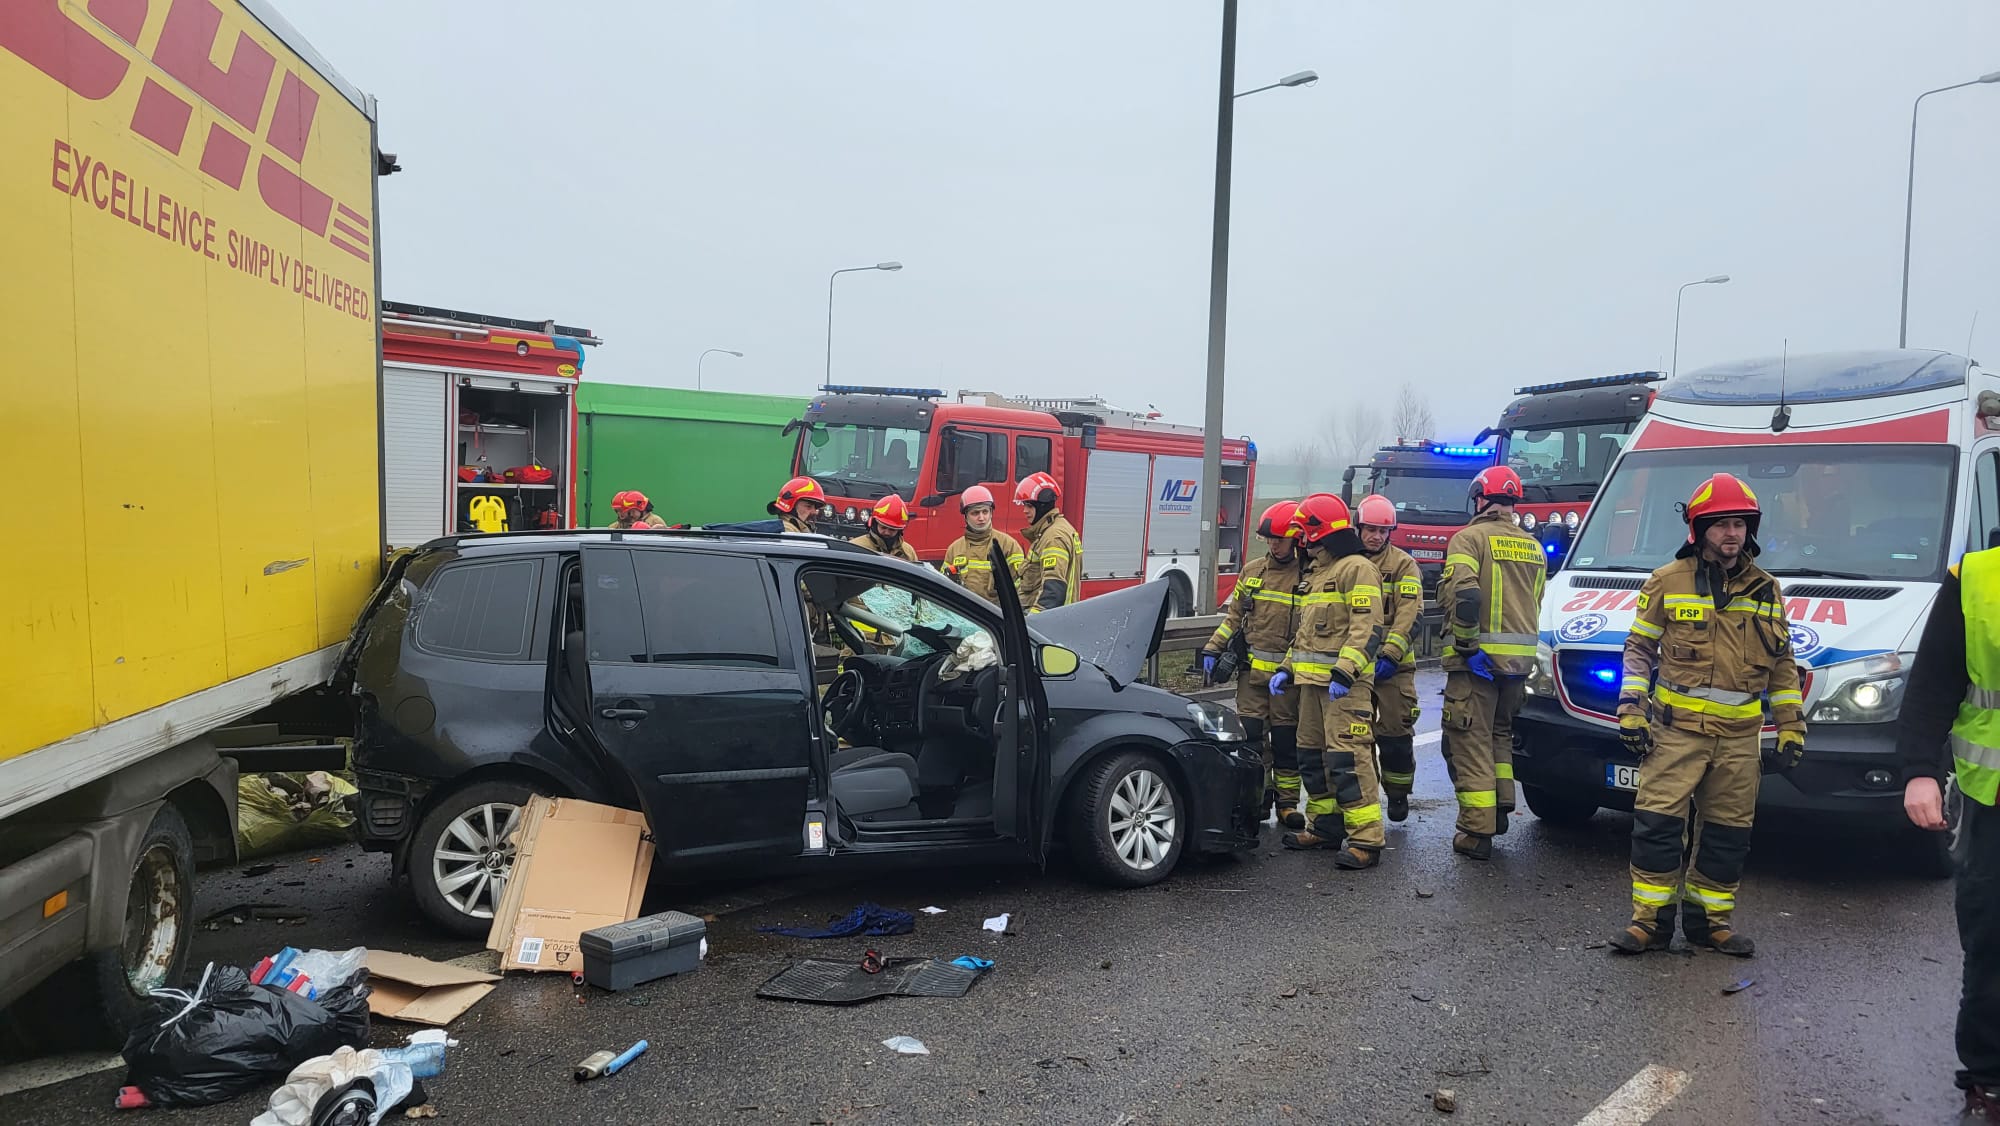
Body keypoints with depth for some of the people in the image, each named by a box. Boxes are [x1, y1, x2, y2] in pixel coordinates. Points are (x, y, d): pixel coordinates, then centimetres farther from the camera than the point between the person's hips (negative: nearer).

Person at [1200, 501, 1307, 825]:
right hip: (1252, 668, 3)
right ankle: (1259, 797, 11)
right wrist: (1212, 650, 8)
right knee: (1251, 733, 1)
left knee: (1286, 738, 4)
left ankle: (1287, 801, 15)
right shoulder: (1252, 572, 9)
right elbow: (1234, 617, 15)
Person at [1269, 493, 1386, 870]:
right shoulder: (1318, 573, 22)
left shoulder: (1356, 568, -9)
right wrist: (1287, 668, 19)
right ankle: (1325, 827, 24)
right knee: (1313, 755, 14)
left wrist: (1345, 672, -27)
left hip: (1344, 684, -10)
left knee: (1348, 758, -14)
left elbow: (1367, 628, -19)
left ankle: (1366, 840, -13)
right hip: (1313, 680, 10)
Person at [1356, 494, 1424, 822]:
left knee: (1394, 731, -1)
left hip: (1392, 665, -3)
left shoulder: (1402, 564, -1)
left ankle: (1398, 794, 14)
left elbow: (1409, 616, -10)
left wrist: (1389, 655, -20)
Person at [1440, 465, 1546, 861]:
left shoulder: (1469, 538, -8)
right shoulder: (1533, 547, 15)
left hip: (1477, 659, -7)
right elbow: (1536, 604, 18)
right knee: (1500, 732, 23)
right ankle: (1501, 810, 27)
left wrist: (1468, 643, -17)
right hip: (1520, 658, 7)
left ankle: (1477, 832, -1)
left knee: (1471, 742, -1)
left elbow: (1460, 594, -22)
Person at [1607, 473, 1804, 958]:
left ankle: (1710, 917, 22)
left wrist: (1792, 728, 12)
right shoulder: (1668, 581, 2)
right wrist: (1630, 708, -5)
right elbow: (1639, 649, 4)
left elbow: (1782, 667, 16)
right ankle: (1650, 920, 2)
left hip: (1740, 735, 3)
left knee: (1727, 832, 8)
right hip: (1675, 729, -3)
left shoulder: (1765, 591, 12)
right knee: (1658, 823, -8)